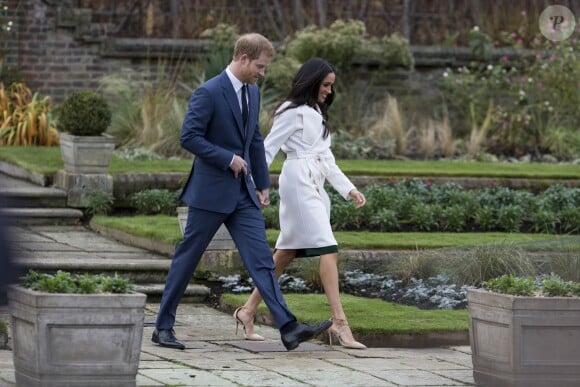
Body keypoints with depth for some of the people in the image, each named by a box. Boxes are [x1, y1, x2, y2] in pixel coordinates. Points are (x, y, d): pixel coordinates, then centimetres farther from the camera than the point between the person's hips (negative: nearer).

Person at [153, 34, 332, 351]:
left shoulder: (252, 92, 11)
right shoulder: (209, 93, -14)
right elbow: (189, 137, -17)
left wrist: (263, 183, 17)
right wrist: (228, 159, -19)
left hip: (243, 192, 7)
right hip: (211, 191, -7)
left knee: (261, 258, -2)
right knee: (187, 257, 3)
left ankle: (288, 328, -10)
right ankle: (163, 327, 14)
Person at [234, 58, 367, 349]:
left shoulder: (316, 114, 21)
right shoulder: (293, 112, -6)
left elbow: (326, 159, 22)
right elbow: (268, 148, -9)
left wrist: (349, 189, 15)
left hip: (315, 186, 10)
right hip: (298, 182, -10)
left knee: (286, 254, 11)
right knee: (328, 249, -17)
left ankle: (249, 310, 19)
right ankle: (339, 322, -22)